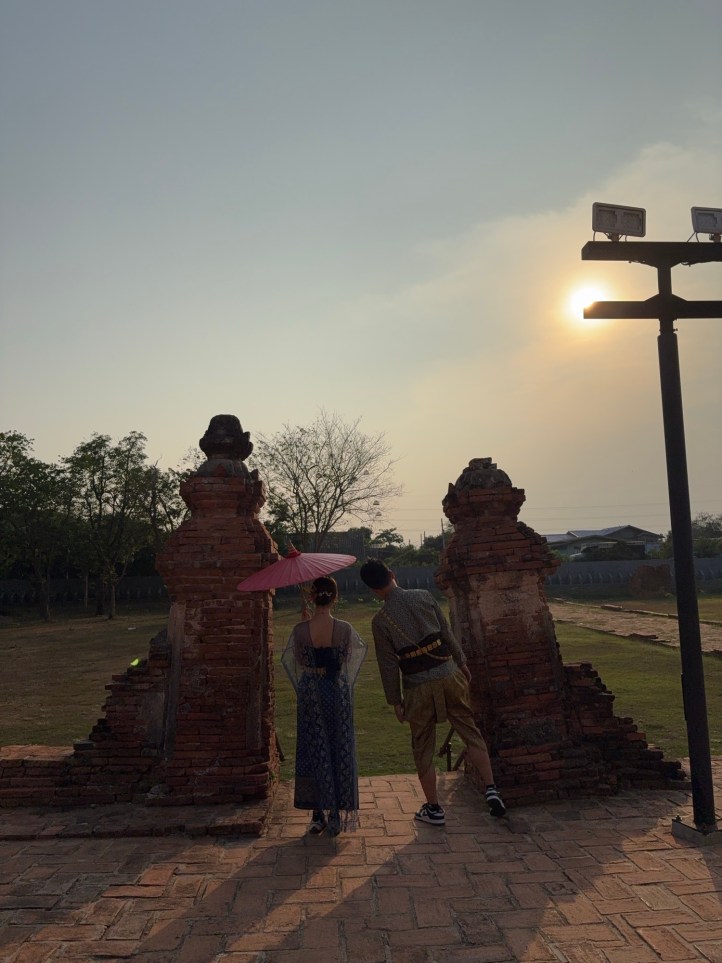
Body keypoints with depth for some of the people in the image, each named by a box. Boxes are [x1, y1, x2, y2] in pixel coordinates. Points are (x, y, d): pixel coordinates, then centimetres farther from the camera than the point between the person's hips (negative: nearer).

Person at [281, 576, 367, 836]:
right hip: (338, 692, 0)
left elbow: (299, 661, 2)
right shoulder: (345, 629, -13)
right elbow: (348, 658, 2)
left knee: (312, 751, 13)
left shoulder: (300, 630, -13)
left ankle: (318, 814, 19)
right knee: (339, 751, 13)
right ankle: (336, 816, 19)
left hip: (310, 693, 0)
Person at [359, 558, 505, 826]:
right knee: (471, 733, 15)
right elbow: (447, 632, 2)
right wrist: (462, 662, 14)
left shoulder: (380, 620, -7)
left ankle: (433, 808, 22)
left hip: (418, 687, -1)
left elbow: (388, 664, -4)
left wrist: (395, 701, 5)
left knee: (423, 748, 13)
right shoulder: (424, 596, -3)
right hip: (448, 675, 2)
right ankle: (491, 789, 8)